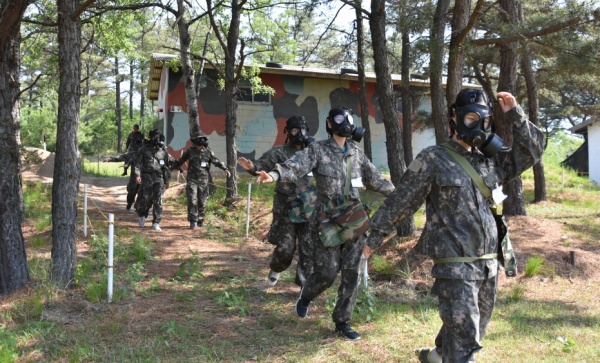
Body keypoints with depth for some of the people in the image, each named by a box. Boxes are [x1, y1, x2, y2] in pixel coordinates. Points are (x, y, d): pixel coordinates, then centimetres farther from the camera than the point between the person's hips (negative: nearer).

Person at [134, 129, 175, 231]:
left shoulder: (163, 150, 10)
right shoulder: (144, 149, 2)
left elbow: (168, 165, 17)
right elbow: (138, 162, -1)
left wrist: (167, 180, 16)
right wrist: (138, 175, -14)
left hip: (159, 179, 2)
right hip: (147, 178, -2)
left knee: (158, 201, -4)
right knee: (145, 199, 0)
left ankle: (156, 223, 1)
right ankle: (142, 216, 29)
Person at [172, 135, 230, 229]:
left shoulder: (208, 151, 2)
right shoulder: (190, 151, 1)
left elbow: (217, 161, 4)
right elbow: (180, 161, 12)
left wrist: (225, 169, -8)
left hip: (203, 180, 1)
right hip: (192, 179, -1)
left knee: (202, 202, 6)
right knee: (192, 200, -12)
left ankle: (200, 221, 19)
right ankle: (193, 221, -11)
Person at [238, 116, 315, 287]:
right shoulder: (278, 152, -3)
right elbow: (262, 165, -13)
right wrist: (252, 167, -34)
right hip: (286, 207, -3)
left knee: (308, 247, 2)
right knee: (285, 248, 4)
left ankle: (305, 283, 13)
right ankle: (275, 269, 35)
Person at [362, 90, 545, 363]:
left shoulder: (491, 160, 9)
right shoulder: (433, 160, -8)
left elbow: (531, 152, 11)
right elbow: (400, 202, -5)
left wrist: (516, 115, 0)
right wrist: (375, 237, -3)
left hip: (488, 262, 7)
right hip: (455, 264, -7)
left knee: (474, 331, 22)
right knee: (464, 339, -8)